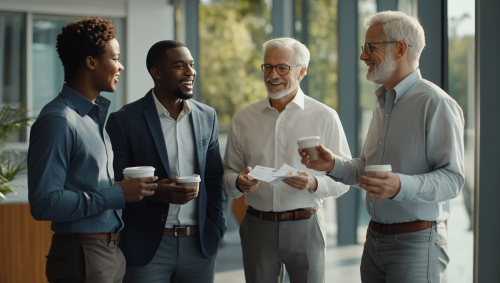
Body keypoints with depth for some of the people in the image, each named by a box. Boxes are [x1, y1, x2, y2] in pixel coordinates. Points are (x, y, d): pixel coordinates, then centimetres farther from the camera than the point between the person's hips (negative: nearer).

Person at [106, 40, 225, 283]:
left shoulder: (207, 117, 9)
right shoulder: (124, 121, -4)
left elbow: (214, 179, 12)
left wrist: (216, 228, 4)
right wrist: (153, 193, -21)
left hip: (200, 245, 4)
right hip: (148, 247, -3)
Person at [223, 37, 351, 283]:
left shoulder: (325, 117, -1)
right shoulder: (243, 119, 7)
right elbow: (228, 173, 9)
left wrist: (314, 183, -21)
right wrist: (239, 182, -13)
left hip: (305, 227, -2)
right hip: (257, 226, 2)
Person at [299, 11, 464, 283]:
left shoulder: (436, 104, -14)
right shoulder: (383, 105, 16)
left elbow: (452, 178, -21)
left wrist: (401, 186, -35)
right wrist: (333, 164, 4)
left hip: (414, 242, -8)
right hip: (374, 239, 8)